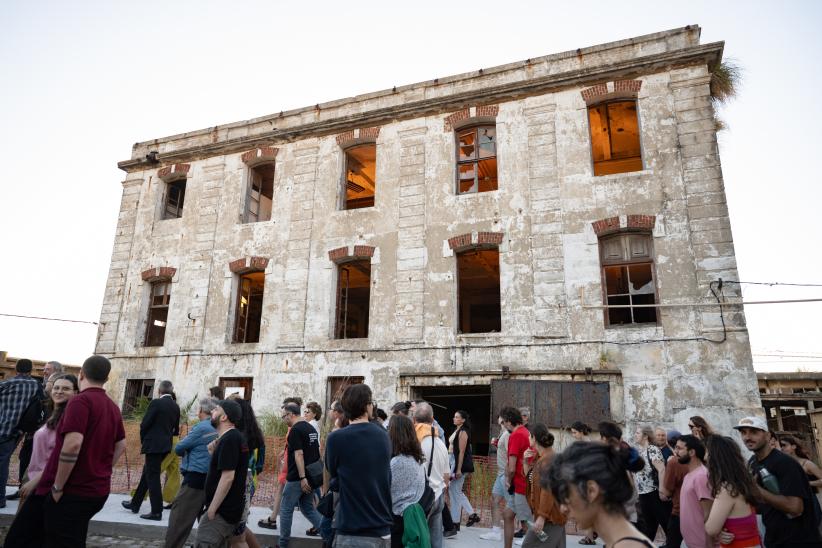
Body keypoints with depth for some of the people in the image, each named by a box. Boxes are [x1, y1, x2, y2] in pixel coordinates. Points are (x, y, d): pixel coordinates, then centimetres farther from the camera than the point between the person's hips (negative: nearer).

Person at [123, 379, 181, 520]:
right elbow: (176, 429, 11)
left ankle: (156, 512, 3)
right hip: (166, 445, 7)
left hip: (153, 445, -7)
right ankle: (135, 504, 33)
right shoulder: (176, 407, 6)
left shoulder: (156, 403, -13)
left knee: (152, 477, 0)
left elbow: (144, 424, -11)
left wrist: (143, 441, 4)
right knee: (147, 474, 20)